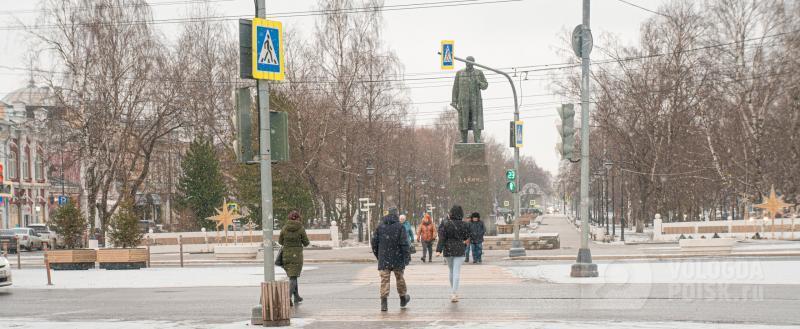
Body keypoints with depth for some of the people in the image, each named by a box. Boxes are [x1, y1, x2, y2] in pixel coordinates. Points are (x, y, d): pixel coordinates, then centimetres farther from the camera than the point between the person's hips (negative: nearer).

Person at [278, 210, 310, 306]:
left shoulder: (284, 228, -2)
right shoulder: (301, 228, -9)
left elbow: (280, 241, 8)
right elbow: (306, 243, -2)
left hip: (286, 254, 3)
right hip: (297, 255, -3)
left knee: (293, 275, 22)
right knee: (293, 278, -3)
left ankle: (297, 296, 31)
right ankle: (288, 297, -22)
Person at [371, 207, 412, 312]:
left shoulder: (380, 226, 4)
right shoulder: (400, 227, -6)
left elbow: (374, 242, 7)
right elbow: (404, 243, -11)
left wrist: (377, 255, 18)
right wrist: (406, 257, -6)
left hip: (383, 259, 2)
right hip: (397, 258, -1)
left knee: (384, 279, -1)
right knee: (399, 278, 15)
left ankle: (384, 303, -12)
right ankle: (403, 299, 32)